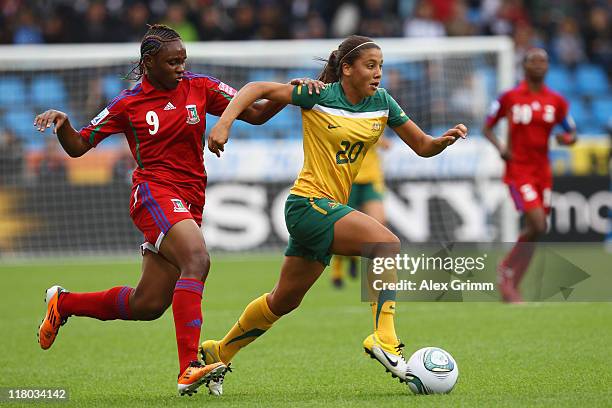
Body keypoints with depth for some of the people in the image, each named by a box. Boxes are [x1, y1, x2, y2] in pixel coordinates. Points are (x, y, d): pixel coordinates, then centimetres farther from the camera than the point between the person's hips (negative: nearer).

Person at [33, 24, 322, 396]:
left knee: (148, 304, 5)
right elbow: (78, 147, 8)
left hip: (189, 204, 5)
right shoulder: (128, 104, 3)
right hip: (155, 194, -5)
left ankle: (64, 302, 30)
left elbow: (255, 112, 6)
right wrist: (62, 124, -13)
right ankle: (189, 369, -40)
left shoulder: (199, 88, 9)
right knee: (197, 260, -32)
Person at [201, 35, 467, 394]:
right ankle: (384, 339, -30)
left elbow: (422, 146, 9)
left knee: (284, 301, 16)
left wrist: (445, 139, -13)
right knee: (388, 243, -27)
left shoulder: (382, 102, 5)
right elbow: (258, 89, -5)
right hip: (309, 203, -7)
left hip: (331, 209, 7)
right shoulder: (319, 96, -10)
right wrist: (225, 122, -18)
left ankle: (218, 353, 32)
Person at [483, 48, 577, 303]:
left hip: (543, 172, 5)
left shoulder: (556, 101, 7)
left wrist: (567, 138, -9)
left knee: (533, 230, 4)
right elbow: (487, 128, 6)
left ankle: (511, 288, 14)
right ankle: (507, 268, 4)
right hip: (518, 170, -5)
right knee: (538, 226, -19)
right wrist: (500, 148, -12)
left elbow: (572, 134, 15)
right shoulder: (509, 97, -2)